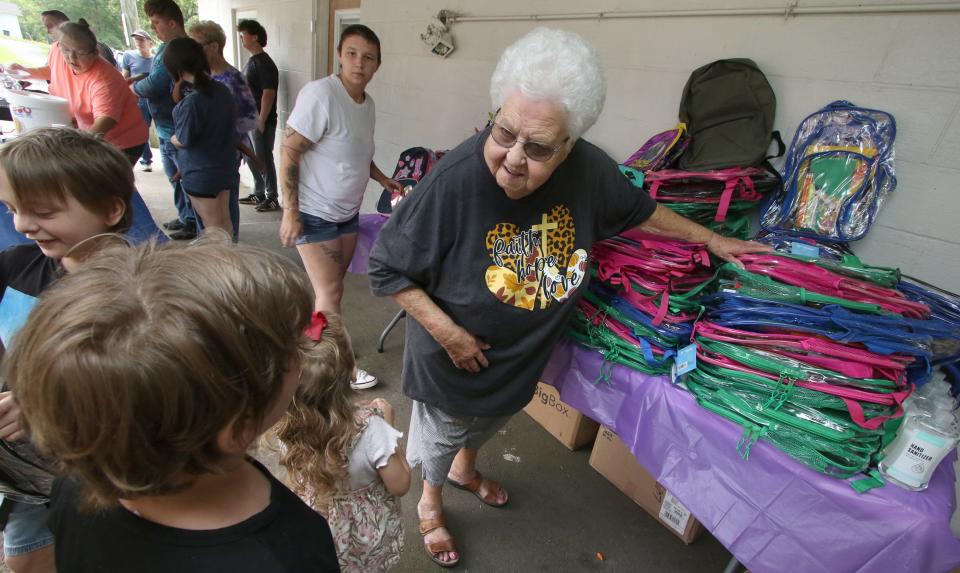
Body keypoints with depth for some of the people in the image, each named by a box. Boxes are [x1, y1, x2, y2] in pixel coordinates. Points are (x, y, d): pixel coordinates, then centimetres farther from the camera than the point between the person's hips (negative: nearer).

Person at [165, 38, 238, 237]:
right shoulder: (223, 90, -2)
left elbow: (183, 140, -15)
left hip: (201, 174, -7)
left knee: (213, 226, 5)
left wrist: (171, 138, 6)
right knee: (224, 221, 18)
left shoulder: (192, 101, -24)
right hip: (225, 169, 7)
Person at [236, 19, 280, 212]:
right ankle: (258, 194, 26)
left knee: (264, 159, -4)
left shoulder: (264, 63, -13)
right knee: (251, 157, 14)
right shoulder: (251, 60, 15)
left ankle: (272, 198, 4)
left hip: (261, 121, -9)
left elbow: (268, 94, -19)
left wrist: (261, 121, -21)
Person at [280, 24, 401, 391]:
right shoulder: (320, 94, -18)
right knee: (330, 292, -1)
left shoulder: (368, 104, 6)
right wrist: (290, 212, -20)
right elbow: (288, 152, -19)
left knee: (331, 289, 15)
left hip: (347, 212, 7)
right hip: (314, 214, -7)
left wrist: (381, 179, 7)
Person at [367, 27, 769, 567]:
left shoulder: (590, 169, -22)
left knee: (491, 420, 34)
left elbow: (639, 211, 1)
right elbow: (386, 267, -23)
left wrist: (713, 240, 9)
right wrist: (447, 333, -26)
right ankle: (431, 503, 57)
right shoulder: (455, 179, -35)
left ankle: (466, 468, 68)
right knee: (442, 435, 24)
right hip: (454, 356, -4)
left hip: (525, 354, 5)